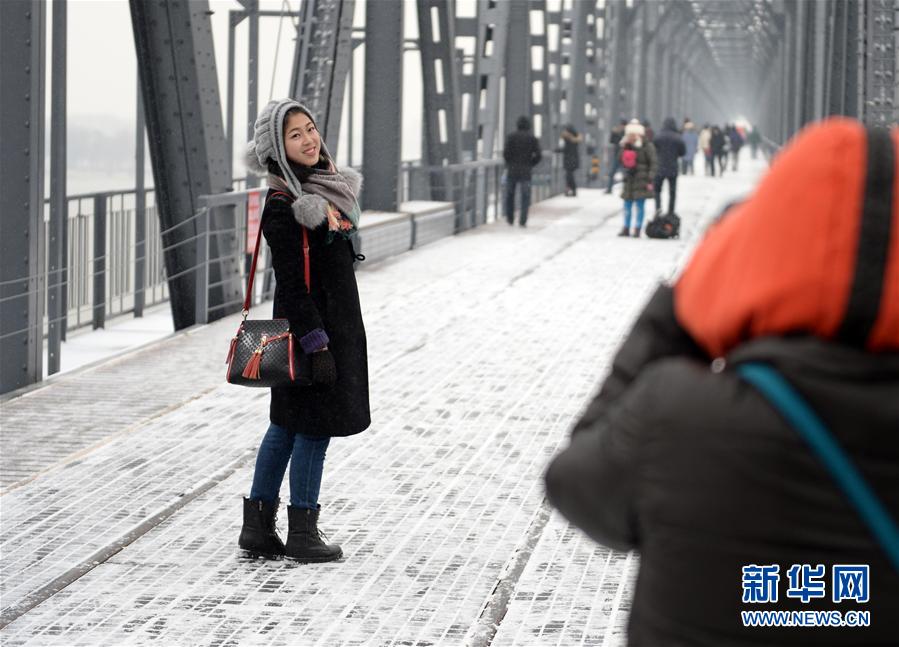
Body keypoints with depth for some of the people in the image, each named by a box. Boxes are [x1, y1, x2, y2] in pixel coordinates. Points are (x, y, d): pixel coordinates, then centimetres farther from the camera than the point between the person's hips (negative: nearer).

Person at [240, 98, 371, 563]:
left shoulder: (324, 188, 10)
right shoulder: (283, 206, -17)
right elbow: (292, 284, -20)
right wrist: (317, 345, -22)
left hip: (337, 323, 9)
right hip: (311, 327, -9)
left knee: (288, 424, 12)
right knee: (315, 425, -2)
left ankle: (258, 526, 18)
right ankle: (302, 533, 7)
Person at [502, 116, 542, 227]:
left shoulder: (511, 136, -3)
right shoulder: (532, 139, 0)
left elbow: (506, 152, -11)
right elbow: (538, 156, -6)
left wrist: (509, 163, 7)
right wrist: (530, 164, 9)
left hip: (511, 171, 0)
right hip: (525, 172, 0)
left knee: (509, 194, 16)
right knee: (525, 196, 4)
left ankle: (510, 218, 21)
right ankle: (523, 220, -6)